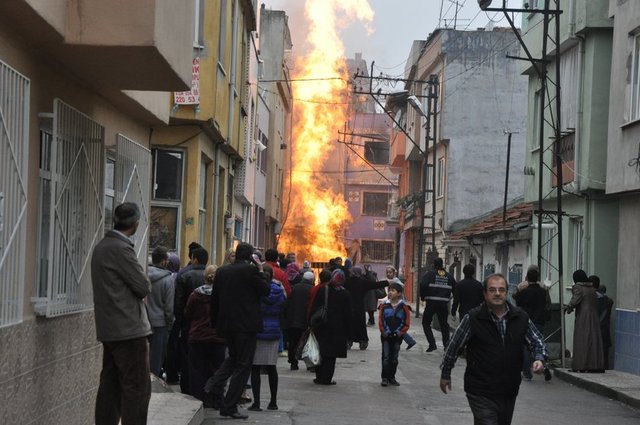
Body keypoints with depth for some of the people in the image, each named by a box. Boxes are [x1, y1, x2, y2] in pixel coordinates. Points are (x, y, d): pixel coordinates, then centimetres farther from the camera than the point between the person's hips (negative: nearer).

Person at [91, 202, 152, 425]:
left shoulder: (102, 246, 14)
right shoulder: (120, 248, -16)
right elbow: (144, 287, -15)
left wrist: (139, 282, 6)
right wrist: (144, 282, 6)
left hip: (110, 330, 10)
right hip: (129, 329, -10)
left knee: (110, 386, 11)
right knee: (138, 388, -6)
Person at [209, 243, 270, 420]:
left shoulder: (222, 271, 6)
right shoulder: (251, 270, -12)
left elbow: (214, 298, 10)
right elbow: (265, 290, -7)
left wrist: (215, 322, 18)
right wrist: (260, 271, 2)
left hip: (225, 323, 6)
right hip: (246, 325, -6)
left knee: (233, 357, 26)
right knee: (243, 364, 2)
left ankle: (216, 385, 4)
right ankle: (229, 406, 0)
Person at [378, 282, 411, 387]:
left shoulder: (404, 307, -4)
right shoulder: (384, 306, -2)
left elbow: (407, 323, -3)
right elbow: (380, 321, -2)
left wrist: (400, 332, -11)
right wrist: (384, 332, -10)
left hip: (397, 336, 0)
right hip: (386, 336, 0)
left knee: (394, 358, 9)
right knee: (386, 357, -2)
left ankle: (391, 377, 18)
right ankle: (385, 378, 2)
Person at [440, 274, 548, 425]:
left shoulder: (520, 317, 1)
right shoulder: (472, 318, -9)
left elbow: (537, 342, 12)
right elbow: (454, 346, 2)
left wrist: (539, 359, -9)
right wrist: (445, 374, 10)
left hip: (509, 392, 5)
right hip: (481, 394, -5)